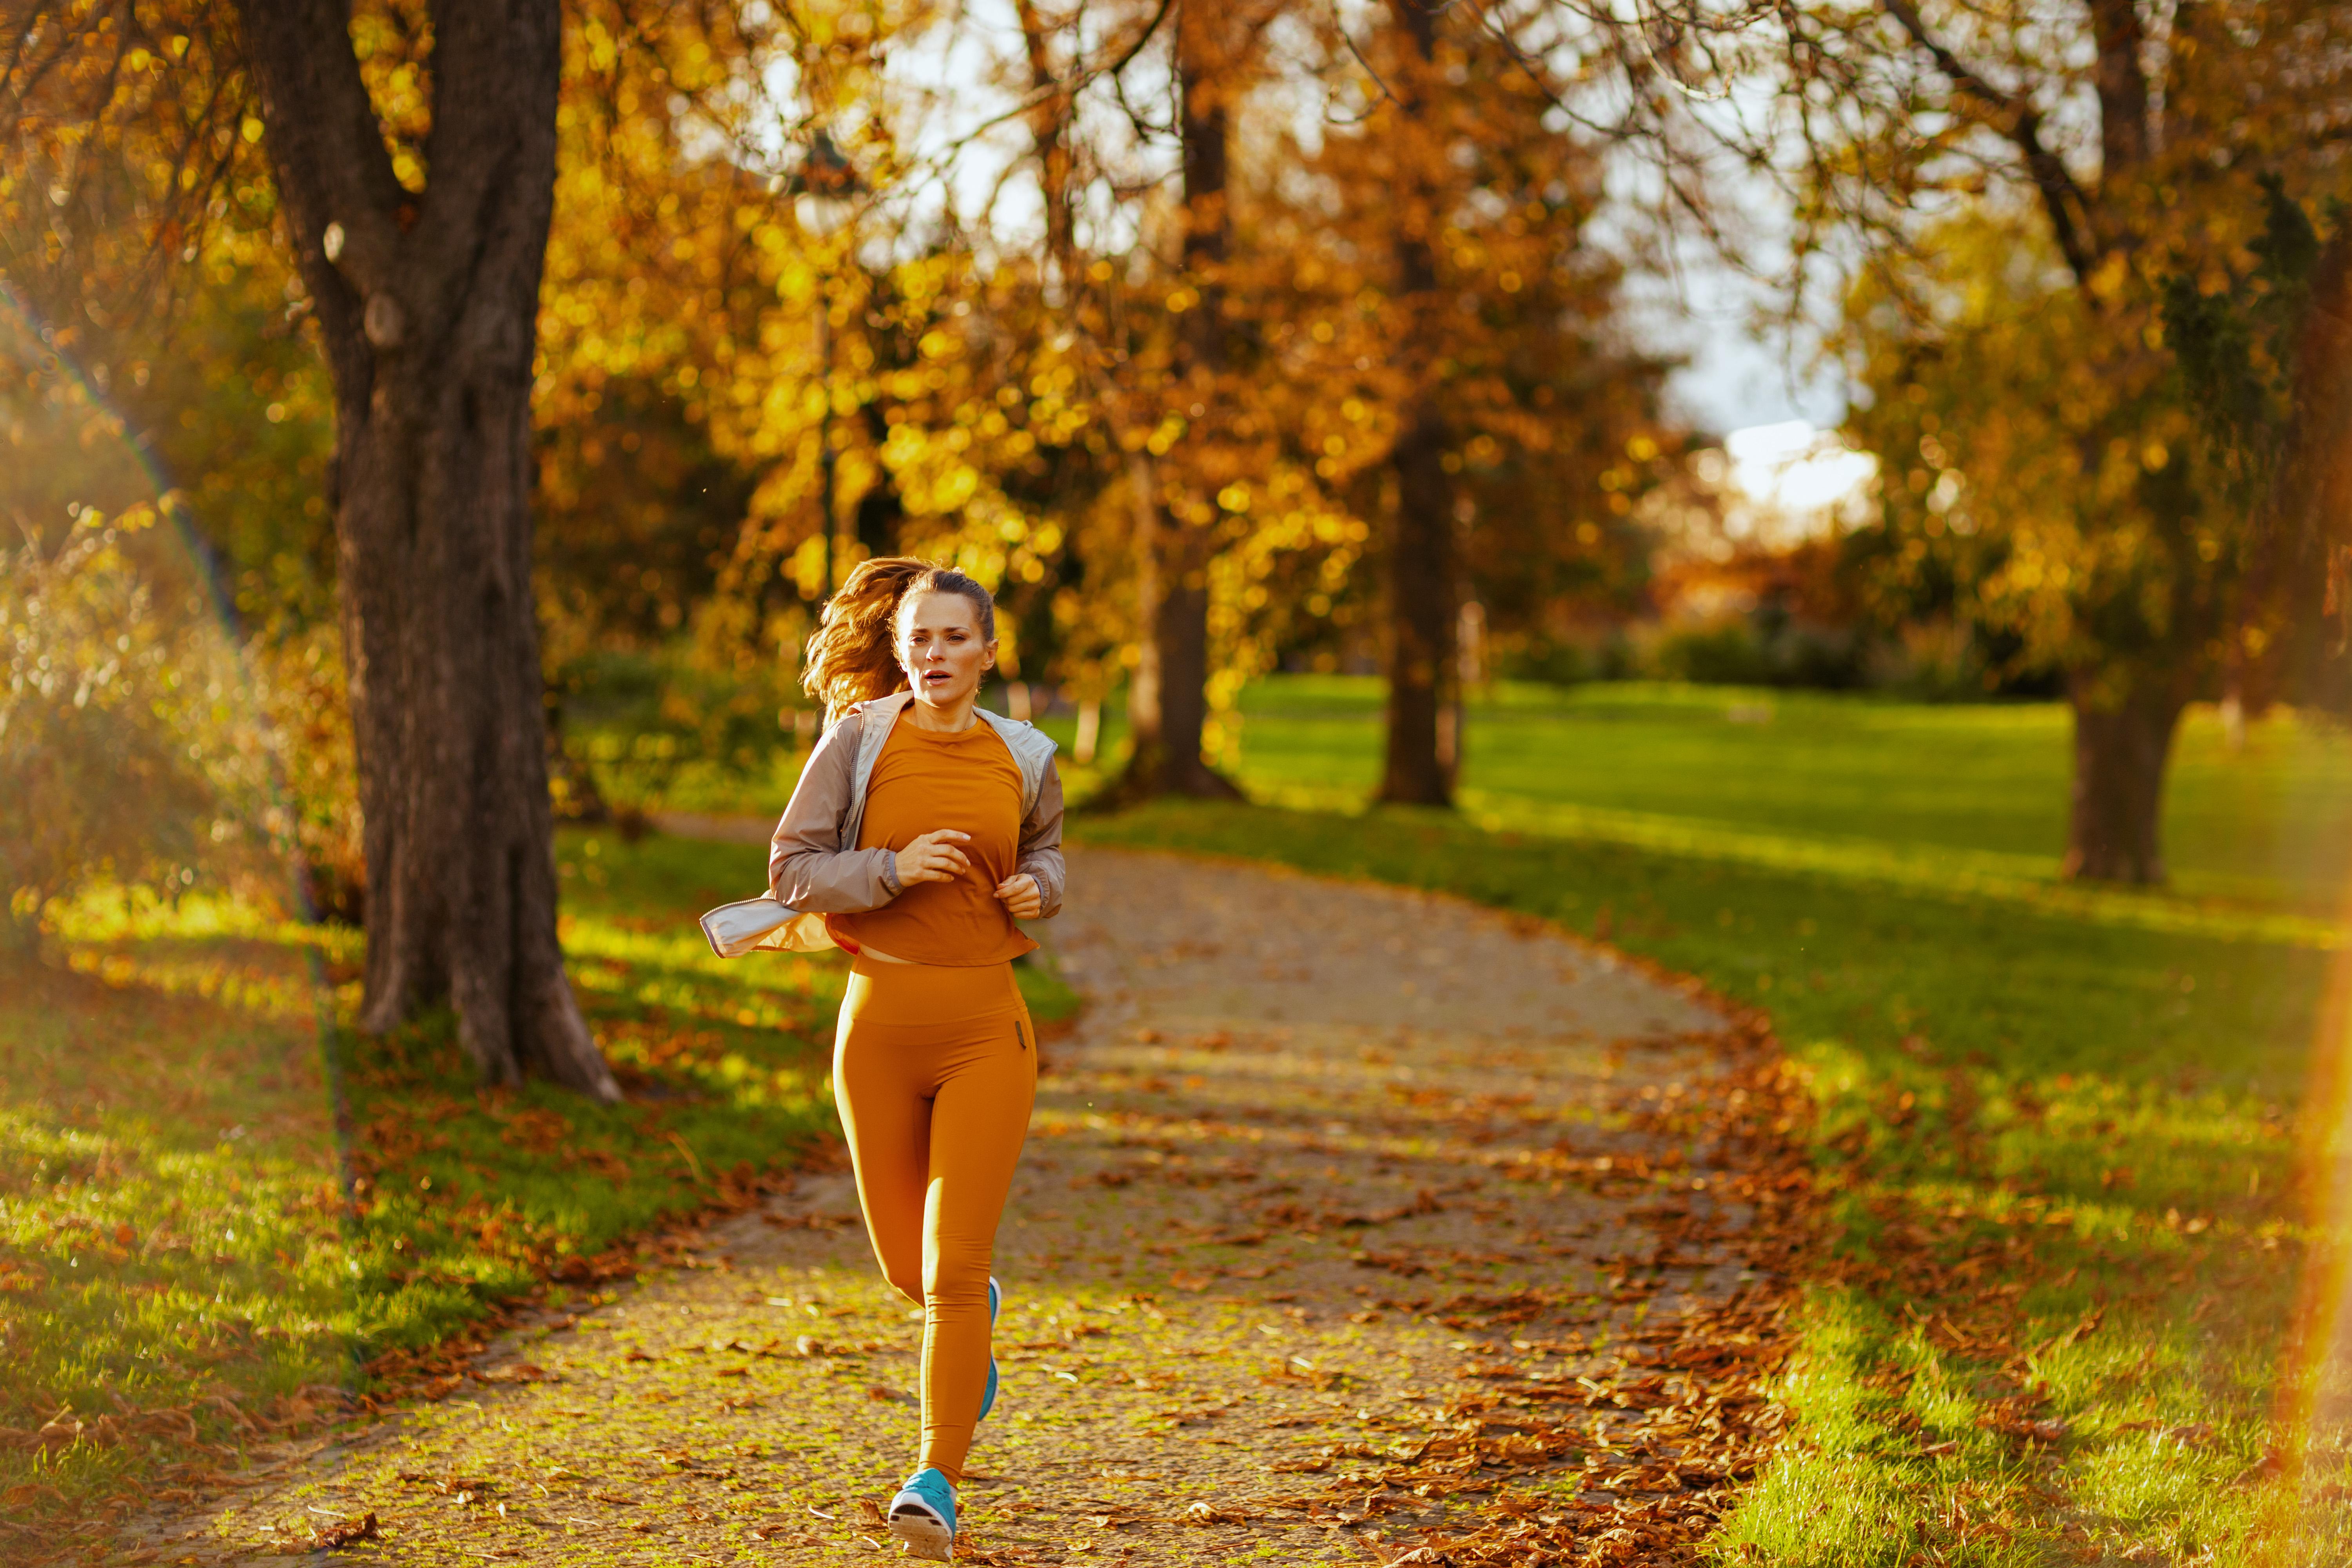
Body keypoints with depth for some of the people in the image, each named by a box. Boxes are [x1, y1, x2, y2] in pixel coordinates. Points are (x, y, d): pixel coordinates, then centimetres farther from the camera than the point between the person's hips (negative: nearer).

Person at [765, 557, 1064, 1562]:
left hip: (985, 1026, 0)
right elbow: (790, 872, -4)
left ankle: (937, 1484, 0)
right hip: (880, 1021, 1)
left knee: (953, 1266, -9)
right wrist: (894, 870, -19)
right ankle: (976, 1318, 48)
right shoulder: (858, 741, -3)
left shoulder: (1022, 758, 3)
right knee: (907, 1268, 12)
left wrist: (1038, 888, 1)